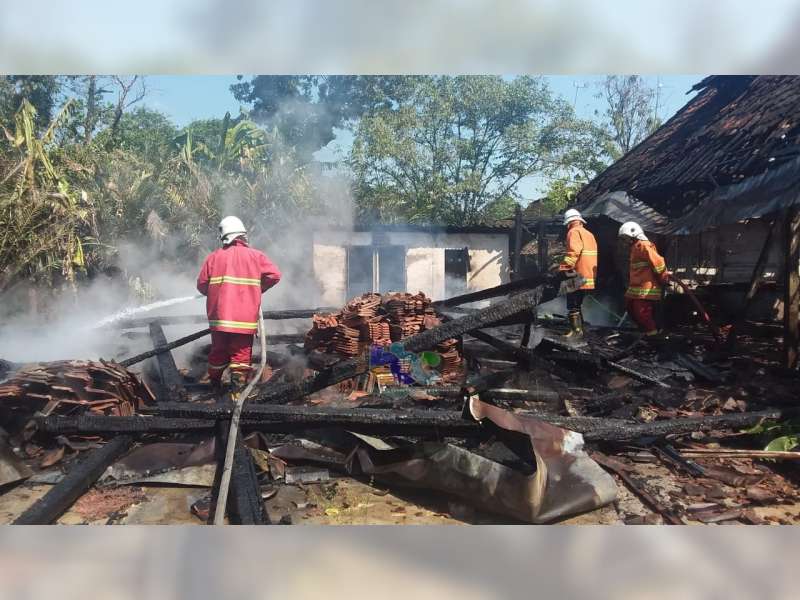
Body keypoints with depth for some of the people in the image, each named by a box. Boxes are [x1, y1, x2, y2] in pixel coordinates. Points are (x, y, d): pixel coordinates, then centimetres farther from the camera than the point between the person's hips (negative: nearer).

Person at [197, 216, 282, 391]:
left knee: (218, 350, 17)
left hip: (219, 316, 2)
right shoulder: (256, 256, -1)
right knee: (241, 351, 5)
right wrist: (258, 289, 11)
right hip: (245, 317, -2)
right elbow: (274, 275, -4)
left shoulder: (214, 256, 2)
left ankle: (215, 381, 31)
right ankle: (239, 377, -7)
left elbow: (201, 284, 2)